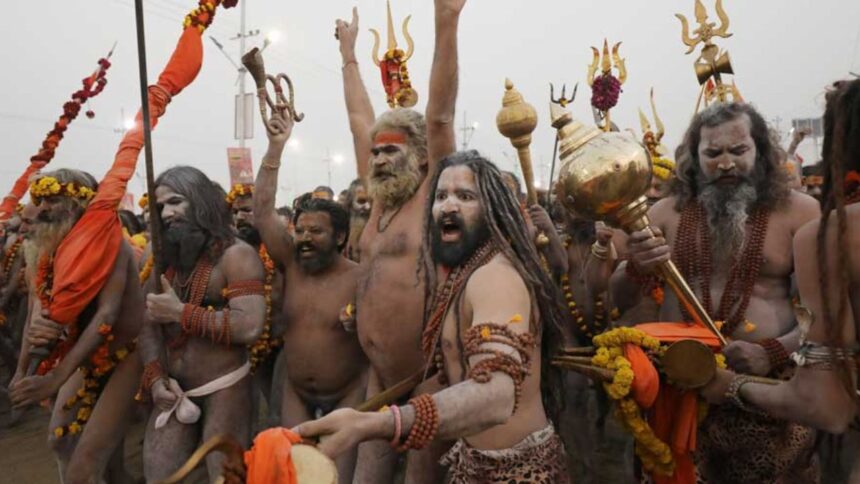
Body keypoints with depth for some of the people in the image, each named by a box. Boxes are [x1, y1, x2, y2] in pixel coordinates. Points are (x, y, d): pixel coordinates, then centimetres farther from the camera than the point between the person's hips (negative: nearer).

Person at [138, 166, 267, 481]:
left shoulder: (236, 254, -13)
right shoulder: (163, 258, 10)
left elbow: (250, 327, -25)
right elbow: (148, 325, 6)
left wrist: (181, 313, -18)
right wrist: (155, 376, -10)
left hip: (224, 390, -6)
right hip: (175, 390, 6)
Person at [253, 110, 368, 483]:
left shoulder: (361, 278, -15)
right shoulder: (292, 263, -4)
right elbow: (262, 212, -10)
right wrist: (275, 147, -14)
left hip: (348, 394, -3)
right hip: (295, 392, 4)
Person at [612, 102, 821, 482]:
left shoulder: (798, 211, -2)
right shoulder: (666, 213, 2)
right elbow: (618, 302, 2)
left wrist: (774, 352, -19)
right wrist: (636, 269, -19)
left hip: (771, 387, -1)